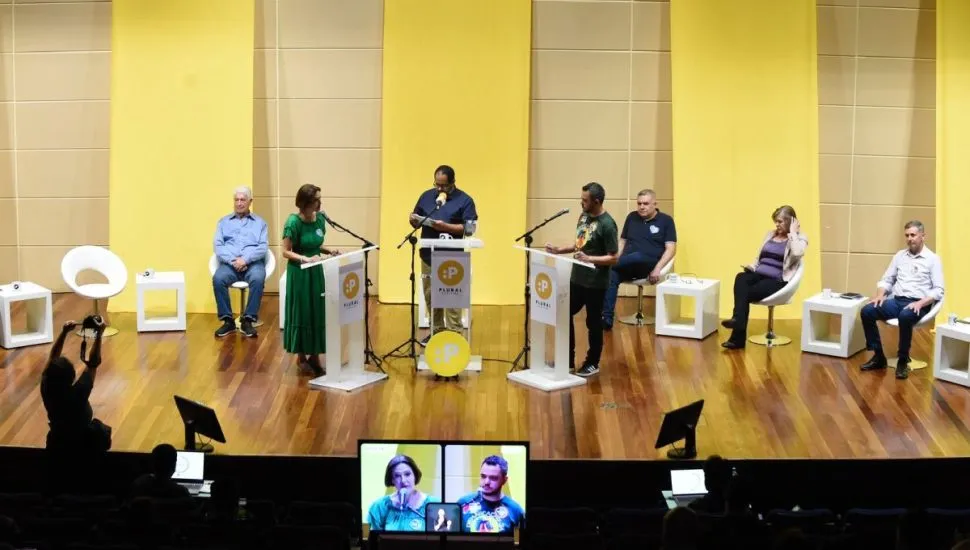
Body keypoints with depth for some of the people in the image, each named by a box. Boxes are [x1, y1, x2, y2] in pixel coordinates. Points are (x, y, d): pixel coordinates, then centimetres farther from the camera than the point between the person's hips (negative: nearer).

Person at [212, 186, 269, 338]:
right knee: (218, 278, -33)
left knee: (257, 279, -36)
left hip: (253, 263, -1)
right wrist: (233, 260, -11)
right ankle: (228, 321, -22)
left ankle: (247, 321, -28)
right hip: (229, 263, 1)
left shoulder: (259, 222, 16)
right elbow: (217, 245, 7)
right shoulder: (224, 222, 20)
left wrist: (245, 259, -14)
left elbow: (263, 247, 3)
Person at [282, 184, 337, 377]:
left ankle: (314, 356, 17)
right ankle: (302, 356, 16)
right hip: (300, 273, -6)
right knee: (302, 314, 3)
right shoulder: (293, 222, -17)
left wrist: (328, 252, -3)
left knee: (319, 314, 7)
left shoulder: (320, 218, 1)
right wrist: (306, 259, -26)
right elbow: (286, 252, -14)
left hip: (317, 272, 6)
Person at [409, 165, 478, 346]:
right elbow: (416, 219, 19)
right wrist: (413, 220, -6)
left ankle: (454, 334, -1)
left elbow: (469, 229, -9)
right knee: (430, 296, 10)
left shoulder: (464, 200, -2)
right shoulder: (426, 196, 12)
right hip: (428, 255, 5)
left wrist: (445, 226, -20)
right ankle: (436, 330, 20)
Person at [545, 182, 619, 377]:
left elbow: (613, 258, -19)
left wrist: (589, 259, -30)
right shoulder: (584, 216, 5)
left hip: (595, 283, -8)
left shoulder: (607, 225, -19)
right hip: (577, 278, 8)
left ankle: (592, 363, 21)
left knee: (593, 323, 6)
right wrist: (559, 250, 6)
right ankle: (568, 360, 24)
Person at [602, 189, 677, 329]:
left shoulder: (666, 221, 4)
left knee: (637, 257, -39)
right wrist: (615, 261, 0)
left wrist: (657, 268, -17)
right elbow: (622, 241, 19)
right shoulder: (632, 217, 17)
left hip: (649, 265, -4)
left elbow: (671, 249, -2)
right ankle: (606, 319, -34)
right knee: (611, 275, -30)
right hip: (628, 265, 4)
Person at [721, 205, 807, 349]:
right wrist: (752, 267, 6)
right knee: (741, 278, -30)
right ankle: (737, 319, -40)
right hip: (759, 275, 5)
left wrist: (792, 232, -12)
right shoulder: (770, 235, 22)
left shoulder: (800, 239, 2)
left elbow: (796, 253, -21)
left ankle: (737, 337, -33)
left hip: (777, 280, -5)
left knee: (746, 293, -29)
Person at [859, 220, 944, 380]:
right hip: (896, 301, 5)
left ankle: (903, 361, -22)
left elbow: (938, 290, -6)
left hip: (918, 304, -5)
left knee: (905, 317, -40)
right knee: (866, 311, -20)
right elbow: (886, 279, 18)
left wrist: (920, 303, -21)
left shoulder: (932, 259, 1)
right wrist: (880, 295, -3)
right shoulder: (900, 255, 16)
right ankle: (878, 356, -9)